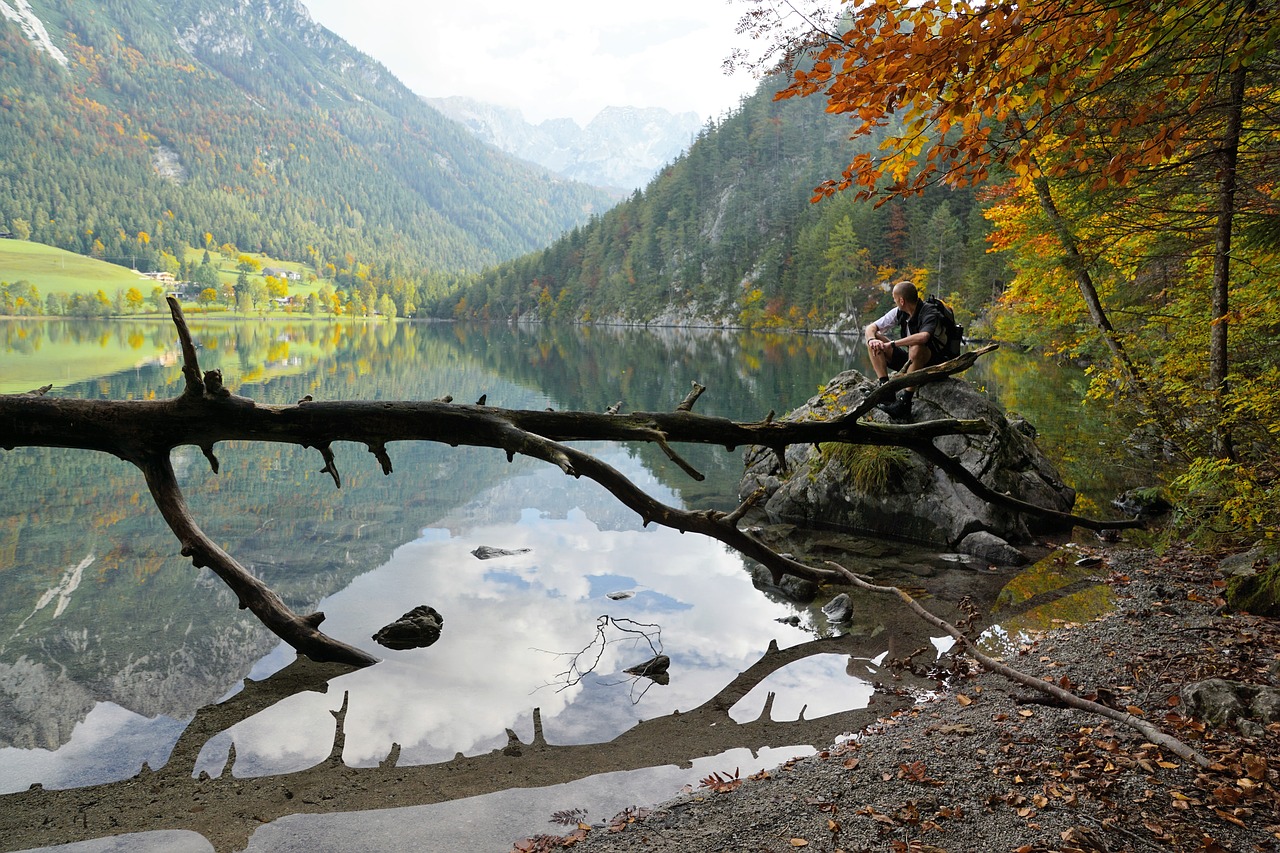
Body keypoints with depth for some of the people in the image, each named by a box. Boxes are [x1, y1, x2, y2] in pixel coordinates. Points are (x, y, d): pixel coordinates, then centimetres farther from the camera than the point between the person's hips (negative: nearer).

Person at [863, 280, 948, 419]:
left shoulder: (929, 313, -21)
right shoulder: (899, 313, -1)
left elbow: (923, 337, -42)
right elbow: (870, 328, 1)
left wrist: (892, 344, -36)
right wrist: (872, 340, -22)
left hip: (935, 363, -7)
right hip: (911, 361, 7)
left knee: (916, 347, -39)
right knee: (875, 342, -7)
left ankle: (905, 402, -36)